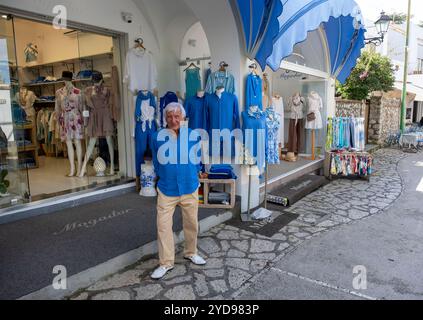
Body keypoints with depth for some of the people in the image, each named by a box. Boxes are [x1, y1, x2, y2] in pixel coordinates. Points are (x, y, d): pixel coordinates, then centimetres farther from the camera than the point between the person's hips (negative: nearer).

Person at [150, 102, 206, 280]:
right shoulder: (157, 137, -8)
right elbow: (156, 162, 8)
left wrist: (192, 174, 7)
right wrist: (165, 177, 10)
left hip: (190, 189, 1)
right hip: (166, 190, -1)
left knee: (192, 224, 15)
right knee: (163, 226, 1)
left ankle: (191, 252, 39)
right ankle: (166, 263, 18)